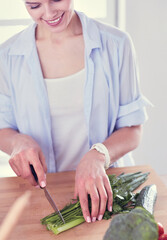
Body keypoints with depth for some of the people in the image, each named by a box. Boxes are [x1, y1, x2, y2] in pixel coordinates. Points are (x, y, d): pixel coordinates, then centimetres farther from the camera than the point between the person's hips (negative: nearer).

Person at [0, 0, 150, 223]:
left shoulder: (116, 44, -4)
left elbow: (133, 129, -3)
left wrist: (98, 155, -23)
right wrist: (18, 141, -17)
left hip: (106, 182, -1)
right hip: (42, 192, 2)